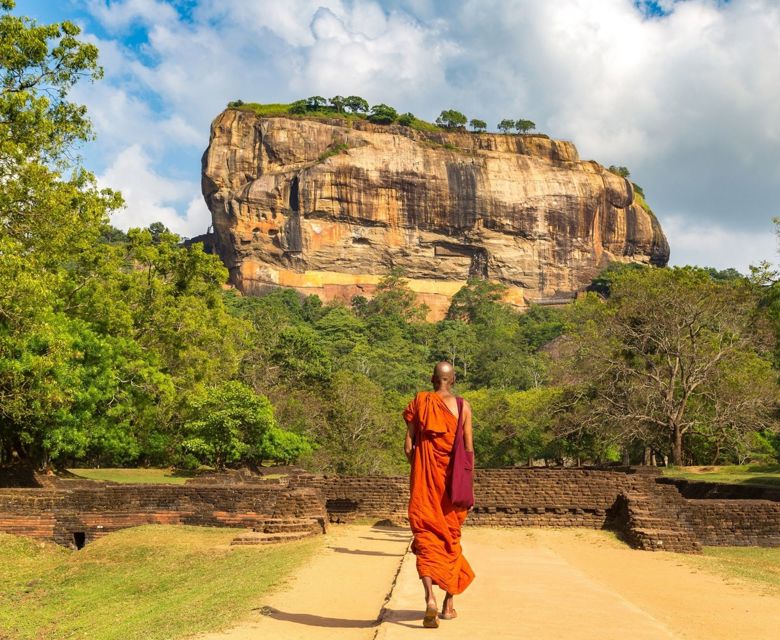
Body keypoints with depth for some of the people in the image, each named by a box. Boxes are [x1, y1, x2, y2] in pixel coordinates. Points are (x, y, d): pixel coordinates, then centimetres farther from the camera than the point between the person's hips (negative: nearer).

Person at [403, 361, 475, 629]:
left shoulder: (418, 403, 1)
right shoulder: (462, 406, 0)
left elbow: (408, 446, -2)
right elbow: (468, 448, -4)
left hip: (424, 478, -1)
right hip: (452, 479, 1)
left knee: (426, 536, -1)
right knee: (451, 538, 15)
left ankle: (430, 598, -22)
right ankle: (449, 603, 23)